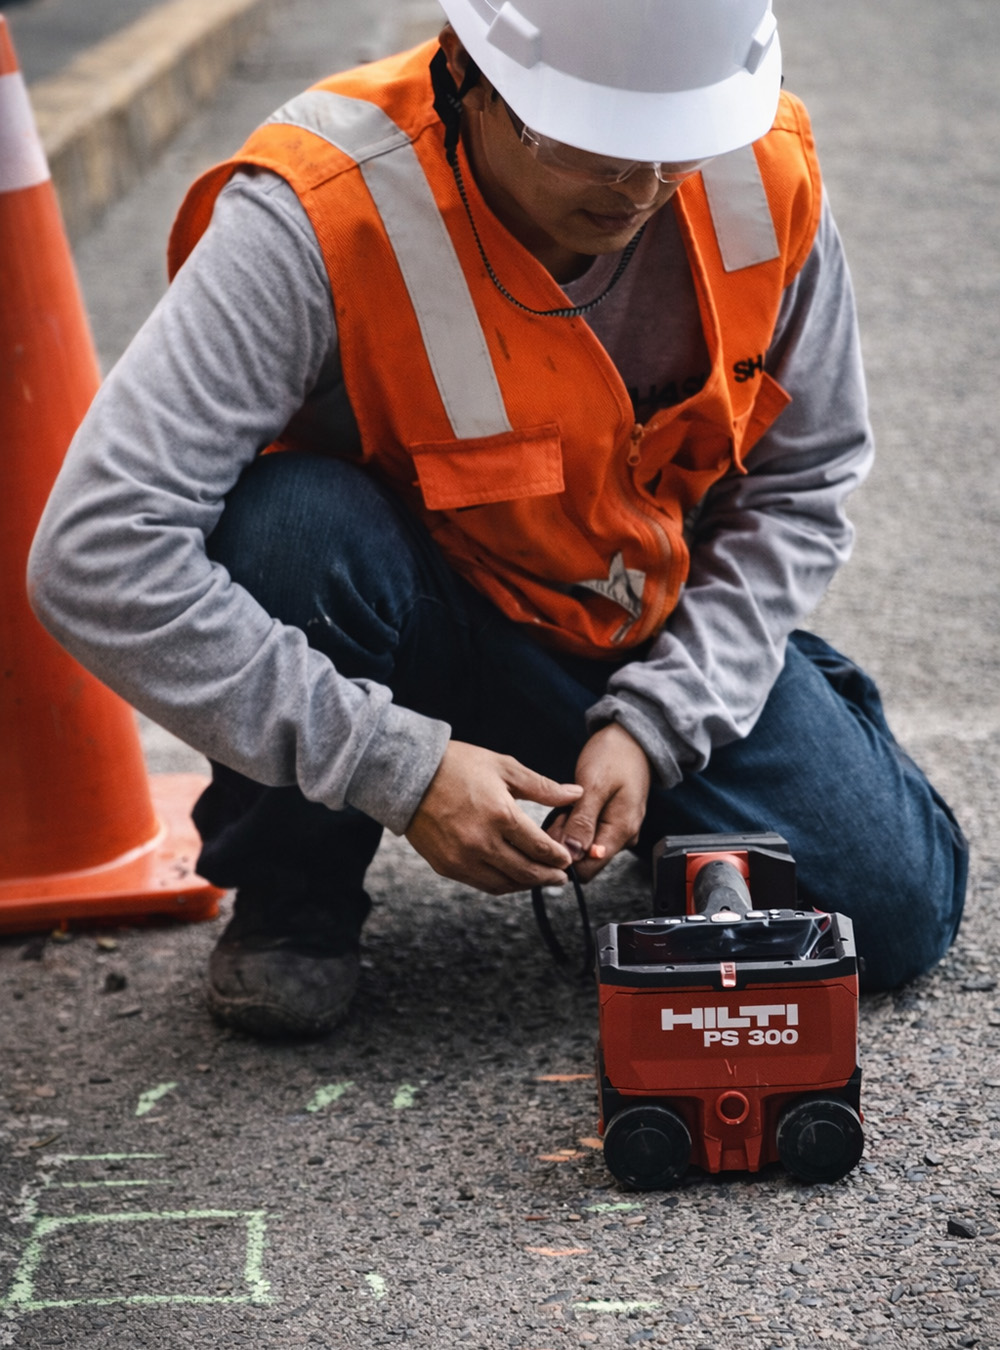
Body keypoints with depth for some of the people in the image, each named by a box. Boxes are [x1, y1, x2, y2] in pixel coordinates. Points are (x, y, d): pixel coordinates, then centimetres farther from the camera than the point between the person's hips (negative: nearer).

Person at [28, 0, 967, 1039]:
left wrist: (654, 725, -16)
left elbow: (799, 488, -4)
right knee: (293, 530, -36)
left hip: (666, 630, 3)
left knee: (894, 912, -13)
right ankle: (292, 895, -8)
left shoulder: (765, 181, -18)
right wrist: (397, 768, -35)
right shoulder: (316, 218, -32)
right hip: (427, 627, -3)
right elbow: (96, 556, -37)